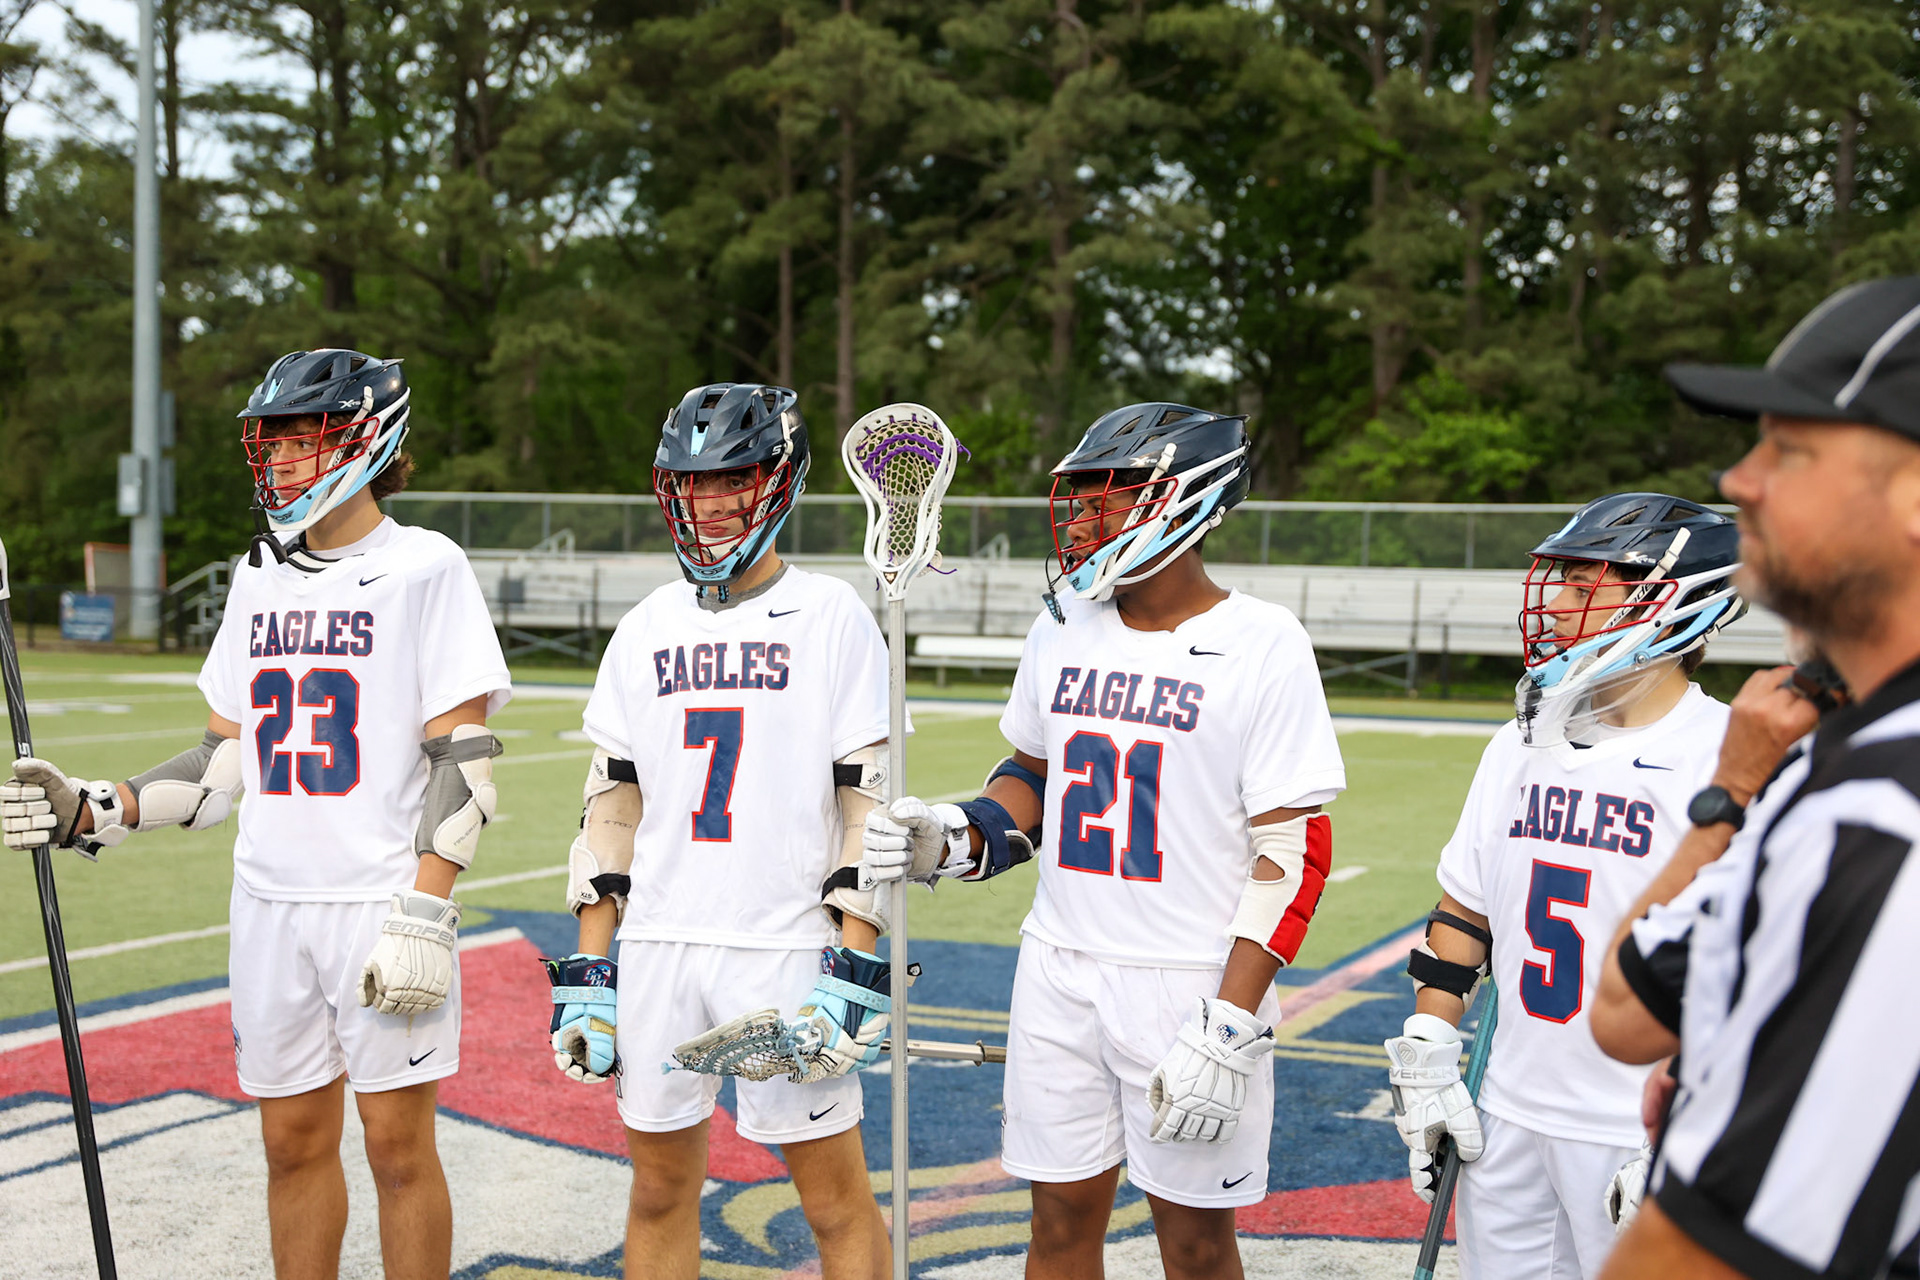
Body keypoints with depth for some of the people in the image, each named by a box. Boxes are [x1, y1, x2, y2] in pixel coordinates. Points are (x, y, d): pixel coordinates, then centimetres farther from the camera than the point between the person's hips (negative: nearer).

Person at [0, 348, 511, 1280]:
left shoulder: (424, 568, -6)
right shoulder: (259, 579, 13)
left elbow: (462, 760, -11)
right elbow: (226, 761, 16)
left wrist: (424, 916, -17)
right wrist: (93, 813, 4)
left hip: (381, 906, -6)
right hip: (269, 904, 6)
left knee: (398, 1147, 1)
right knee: (293, 1142, 13)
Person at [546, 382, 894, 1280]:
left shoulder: (832, 618, -2)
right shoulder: (646, 630, 11)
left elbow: (874, 802, -6)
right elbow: (612, 803, 13)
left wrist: (856, 970, -12)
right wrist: (588, 967, 8)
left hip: (785, 946, -4)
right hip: (656, 944, 5)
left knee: (834, 1198, 0)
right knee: (660, 1186, 12)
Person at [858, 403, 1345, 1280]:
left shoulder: (1261, 644, -11)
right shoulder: (1064, 629, 7)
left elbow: (1293, 852, -12)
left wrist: (1229, 1028, -18)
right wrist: (956, 840, -3)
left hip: (1191, 985, -5)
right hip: (1059, 972, 5)